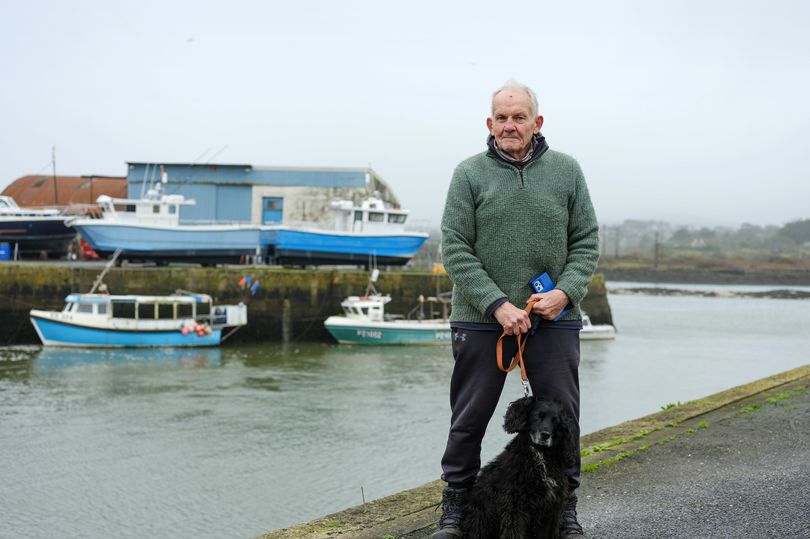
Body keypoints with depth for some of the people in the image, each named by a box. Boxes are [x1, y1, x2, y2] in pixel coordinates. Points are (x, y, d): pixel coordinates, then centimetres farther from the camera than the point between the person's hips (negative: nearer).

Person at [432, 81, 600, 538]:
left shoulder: (566, 170, 6)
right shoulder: (470, 174, 0)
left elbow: (587, 242, 6)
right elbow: (456, 248, -5)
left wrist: (565, 292, -11)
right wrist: (497, 304, -15)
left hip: (555, 320, 1)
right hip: (481, 319, -1)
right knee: (469, 419, 6)